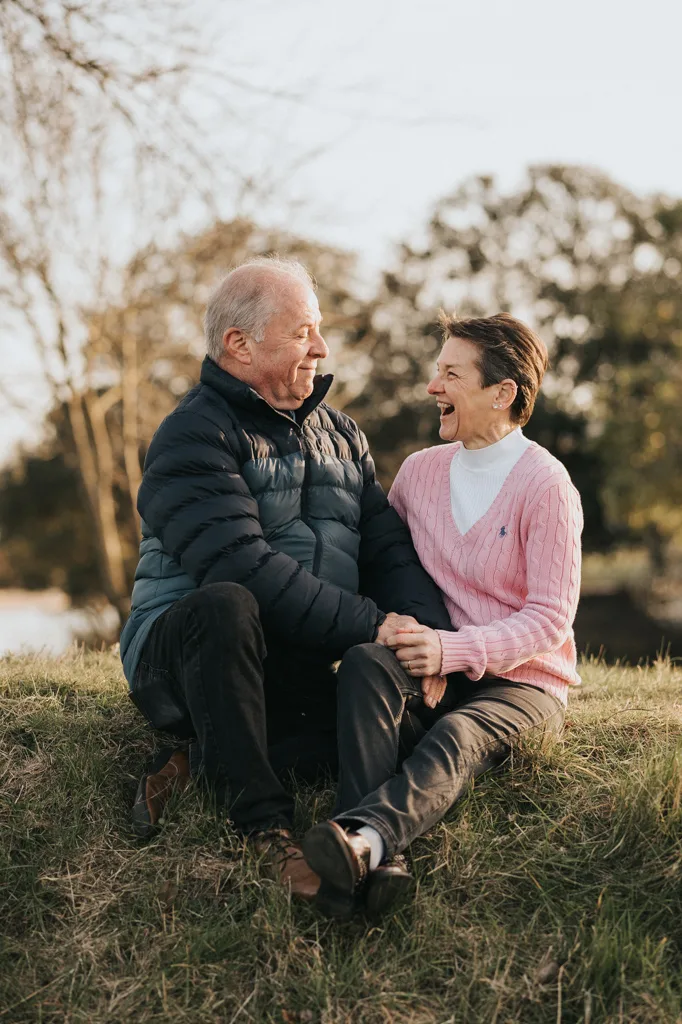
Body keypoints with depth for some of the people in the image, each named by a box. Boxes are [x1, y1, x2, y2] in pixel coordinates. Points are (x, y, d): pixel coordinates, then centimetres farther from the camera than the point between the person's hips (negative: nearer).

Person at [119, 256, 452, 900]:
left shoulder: (340, 435, 16)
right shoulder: (193, 437, -9)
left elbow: (388, 548, 7)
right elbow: (244, 568, -23)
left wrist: (427, 631, -13)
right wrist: (371, 625, -25)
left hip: (302, 673, 6)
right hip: (182, 666, -6)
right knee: (224, 606, -39)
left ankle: (198, 766, -18)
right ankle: (262, 821, -32)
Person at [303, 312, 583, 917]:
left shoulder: (545, 485, -8)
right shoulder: (419, 470, 9)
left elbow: (549, 617, -12)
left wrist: (452, 650, -26)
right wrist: (414, 641, -8)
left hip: (524, 683, -4)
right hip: (435, 676, 4)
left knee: (457, 737, -36)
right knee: (364, 662, -29)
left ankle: (364, 838, -62)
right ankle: (377, 863, -46)